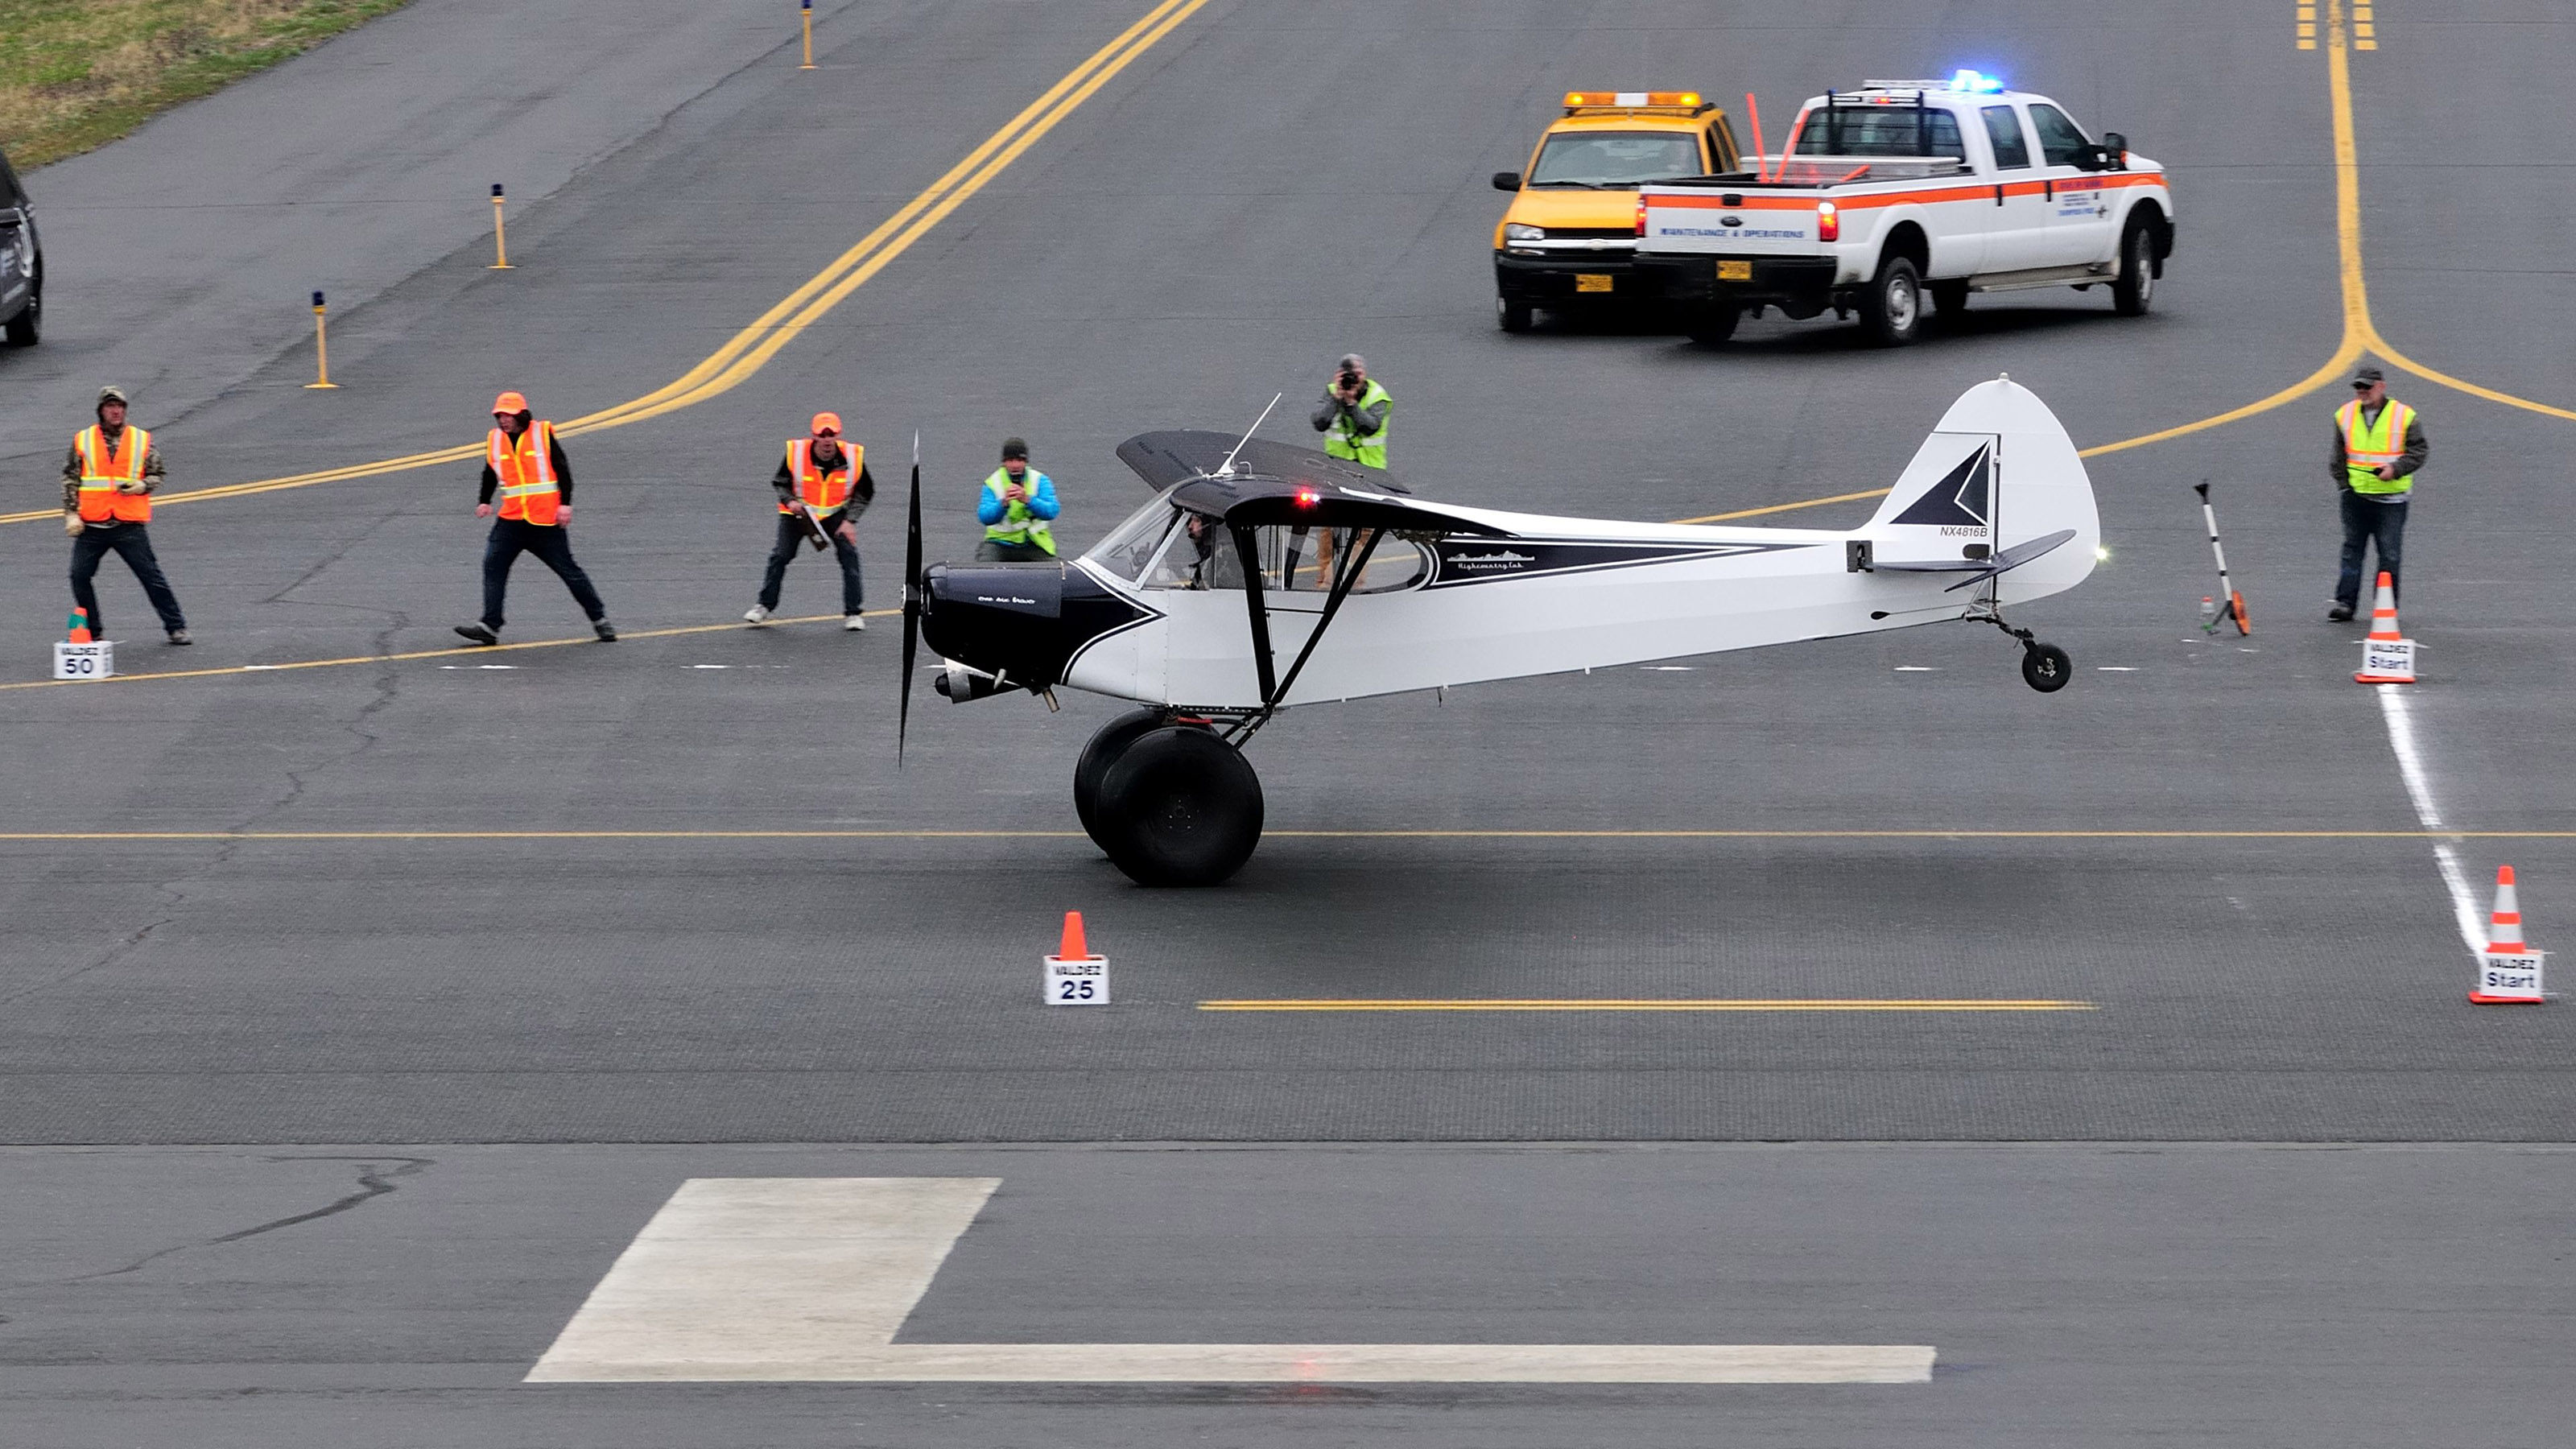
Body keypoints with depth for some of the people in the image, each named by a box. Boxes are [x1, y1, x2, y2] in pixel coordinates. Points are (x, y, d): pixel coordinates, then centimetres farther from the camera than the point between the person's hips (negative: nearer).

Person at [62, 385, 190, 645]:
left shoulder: (142, 440, 7)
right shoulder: (82, 441, 7)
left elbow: (158, 474, 13)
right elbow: (70, 479, 8)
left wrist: (142, 485, -8)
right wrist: (71, 514, -1)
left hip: (130, 525, -1)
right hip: (91, 525, 1)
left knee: (151, 575, -3)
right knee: (80, 576, -1)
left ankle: (176, 628, 5)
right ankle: (93, 631, 15)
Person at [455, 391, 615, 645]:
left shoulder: (543, 435, -6)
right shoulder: (495, 440, 7)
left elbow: (562, 469, -5)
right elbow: (490, 474, 22)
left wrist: (565, 503, -11)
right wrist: (484, 501, 11)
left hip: (546, 519, -4)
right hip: (511, 519, 4)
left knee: (568, 569, 1)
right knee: (493, 564, -11)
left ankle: (600, 619, 15)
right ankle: (489, 626, -11)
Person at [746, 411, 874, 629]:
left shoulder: (853, 456, -18)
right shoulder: (795, 452, -21)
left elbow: (864, 492, -3)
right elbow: (779, 482, -3)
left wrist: (850, 521, -13)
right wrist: (789, 501, -23)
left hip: (835, 514, 0)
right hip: (798, 512, 0)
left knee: (849, 553, -14)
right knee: (781, 555, -7)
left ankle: (853, 613, -3)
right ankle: (764, 605, 15)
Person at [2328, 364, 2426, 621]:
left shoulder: (2404, 416, -4)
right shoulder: (2345, 415, 7)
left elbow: (2418, 452, -3)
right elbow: (2339, 456, 15)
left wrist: (2396, 469, -18)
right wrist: (2343, 484, 6)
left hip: (2391, 497, -3)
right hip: (2355, 495, 3)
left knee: (2389, 554, 0)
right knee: (2352, 549, 6)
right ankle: (2345, 602, 9)